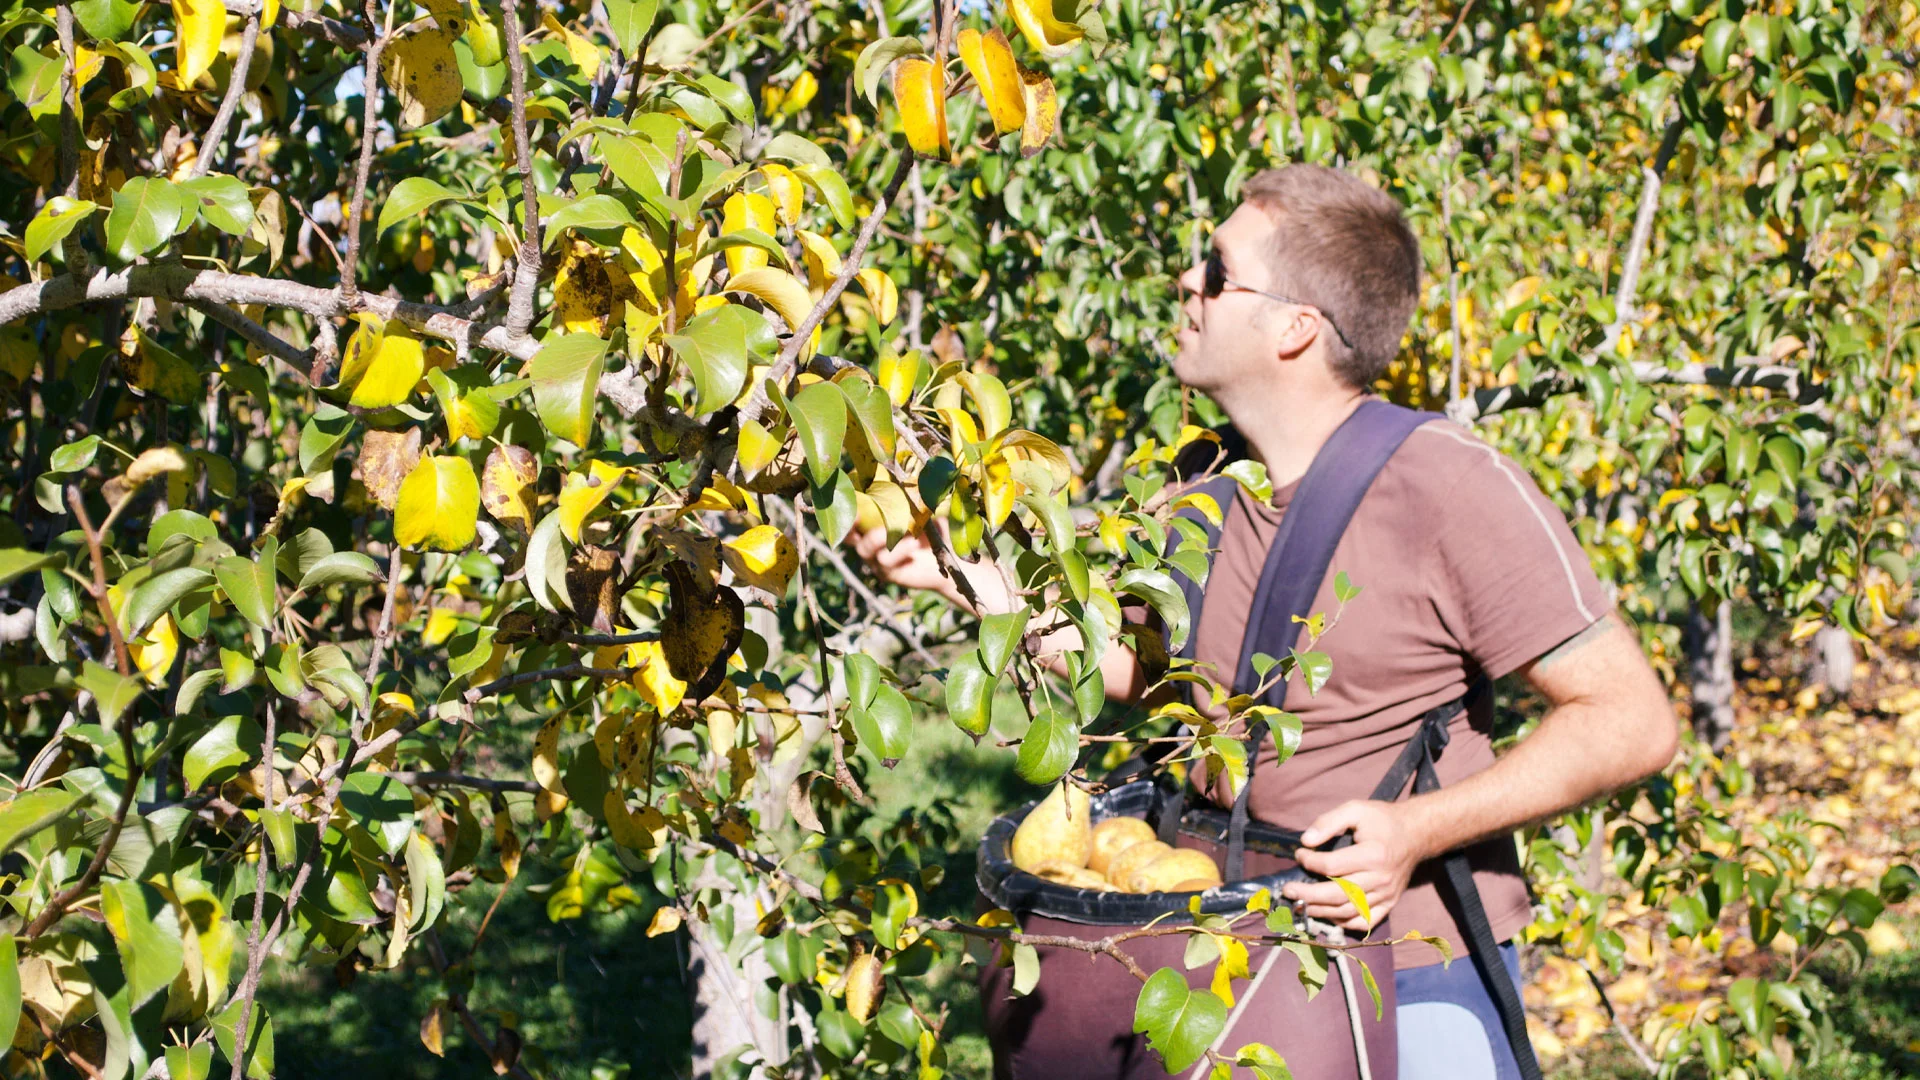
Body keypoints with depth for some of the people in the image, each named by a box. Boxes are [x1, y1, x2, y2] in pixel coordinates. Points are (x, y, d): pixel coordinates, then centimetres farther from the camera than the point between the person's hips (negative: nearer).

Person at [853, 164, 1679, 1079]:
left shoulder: (1454, 488, -17)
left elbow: (1633, 720, -17)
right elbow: (1134, 656, 20)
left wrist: (1417, 829, -25)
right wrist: (960, 575, 11)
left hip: (1415, 990, -5)